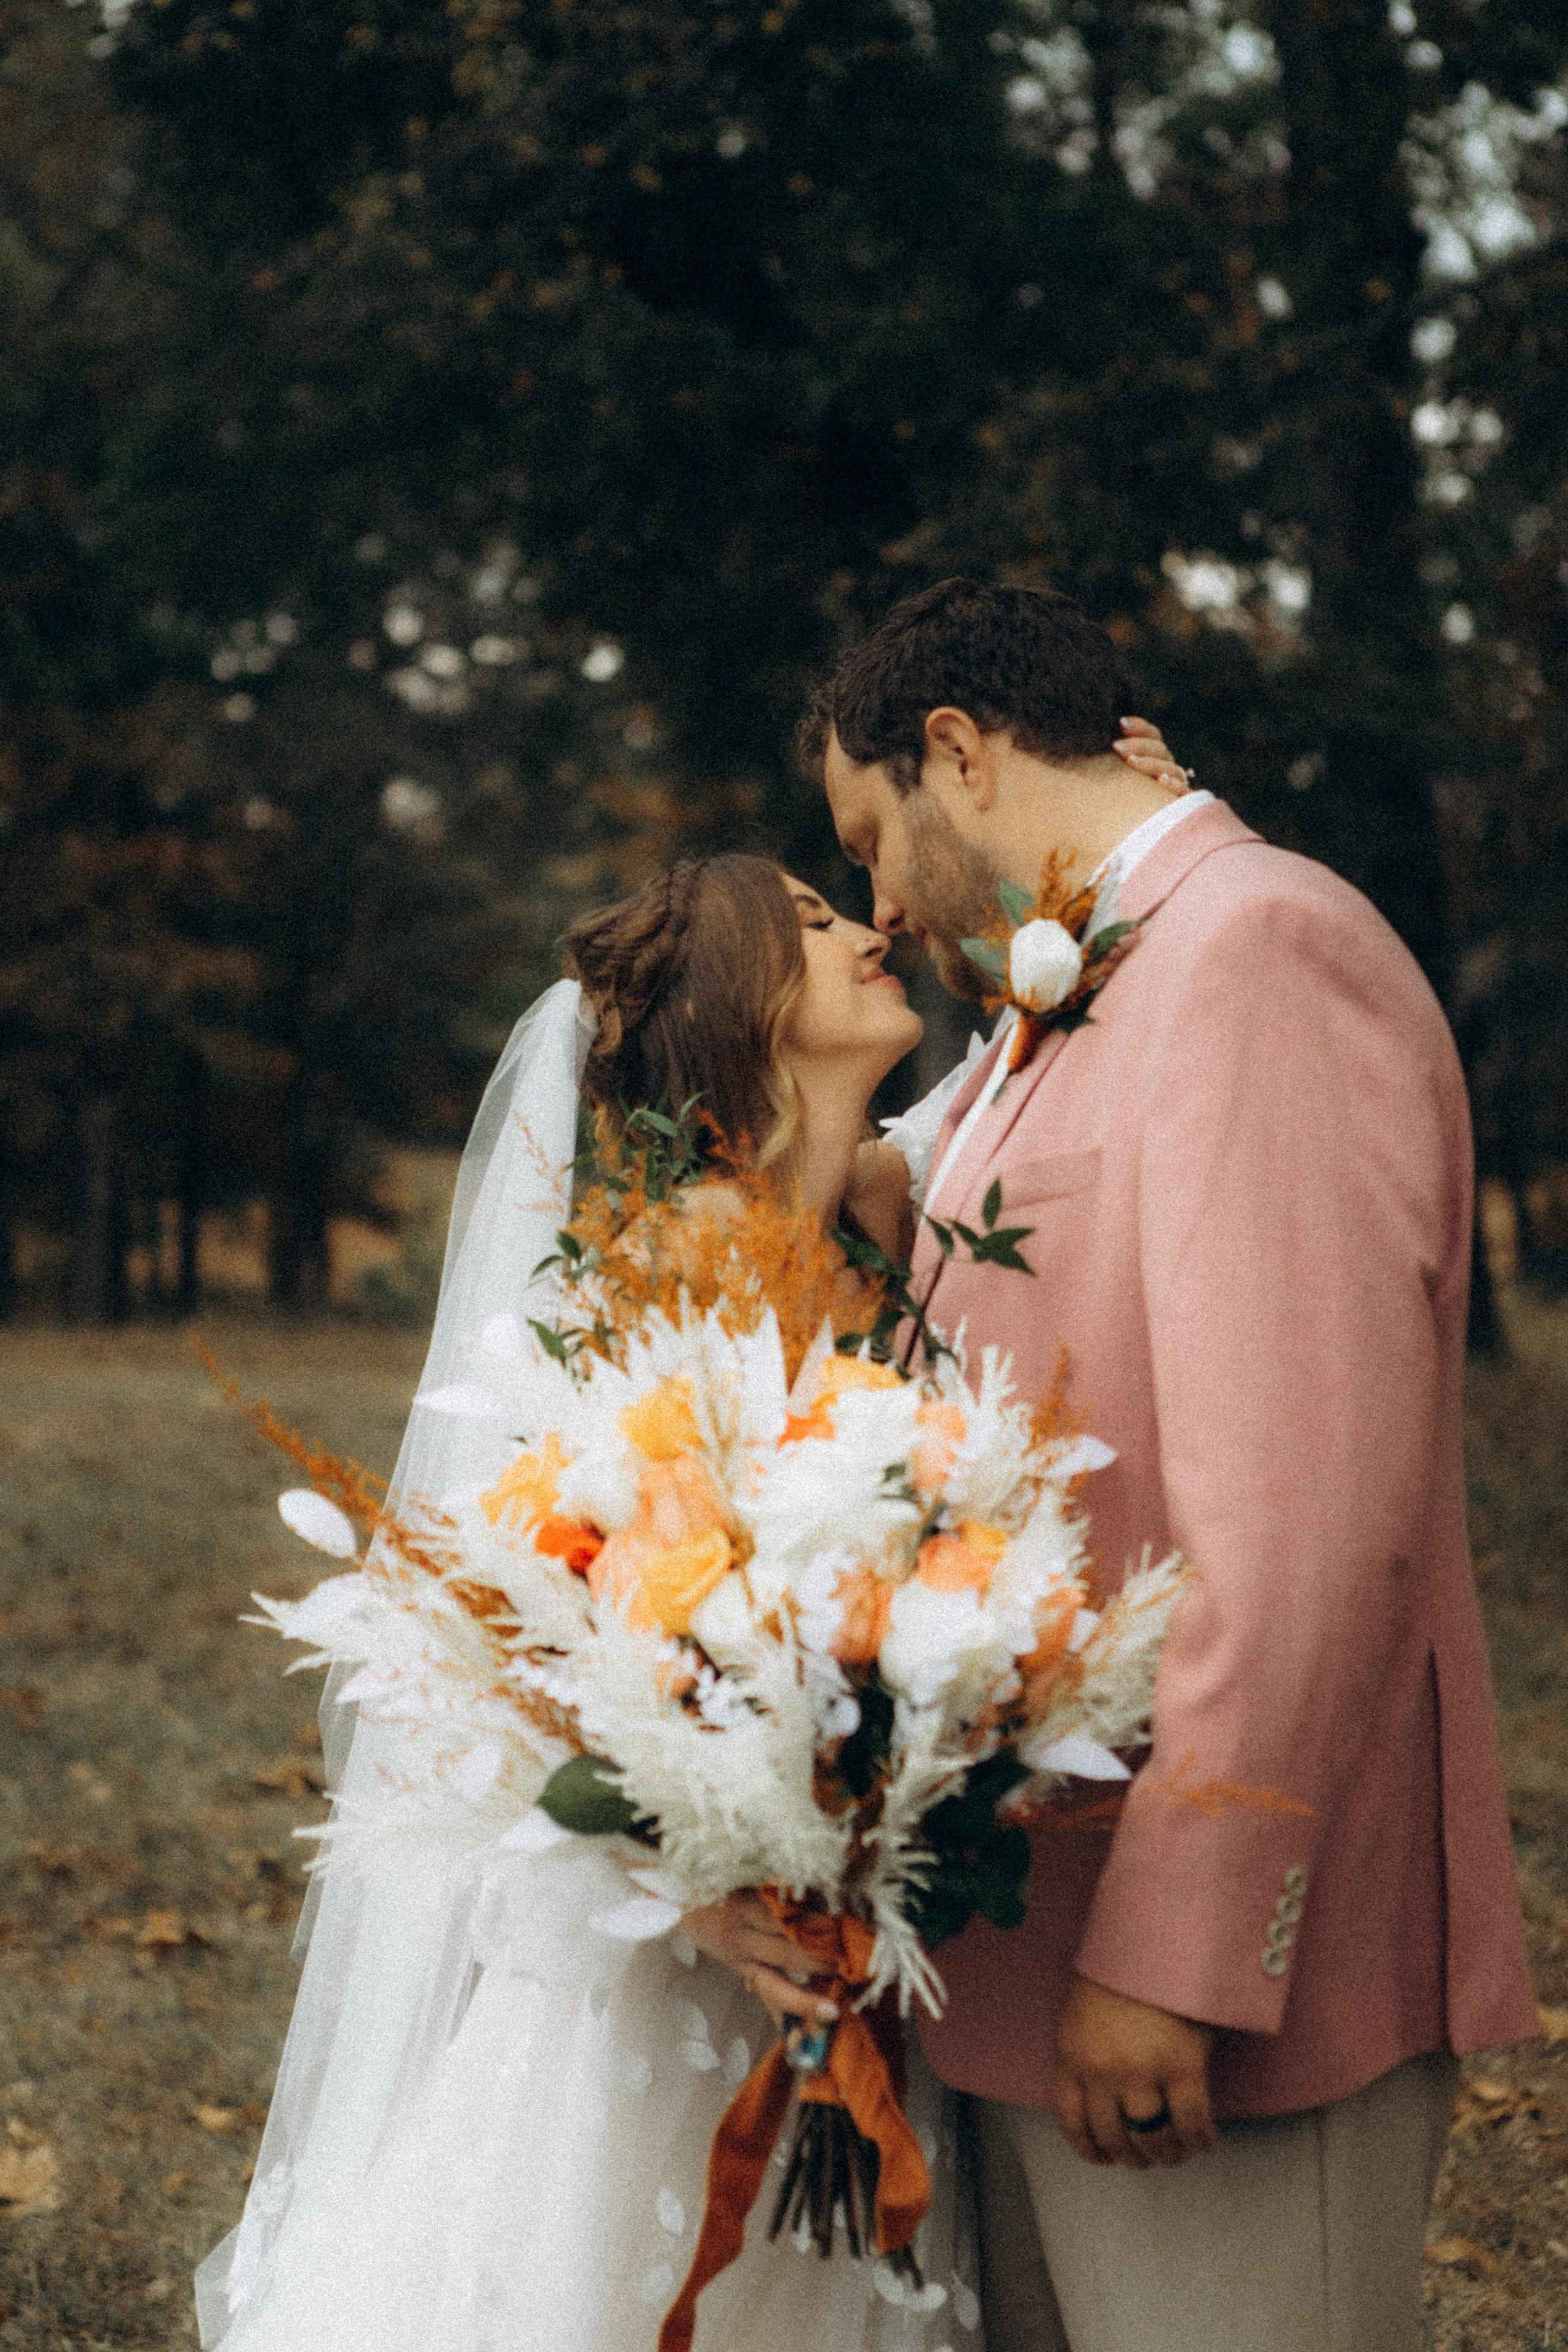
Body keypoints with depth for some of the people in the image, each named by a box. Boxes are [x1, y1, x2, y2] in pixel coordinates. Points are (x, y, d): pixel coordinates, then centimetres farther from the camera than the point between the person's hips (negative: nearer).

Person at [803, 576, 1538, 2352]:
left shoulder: (1262, 949, -14)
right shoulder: (1064, 1021, 20)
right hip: (1028, 1941, 10)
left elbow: (1311, 1515, -22)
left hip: (1219, 1965, -10)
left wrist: (1174, 1956, -23)